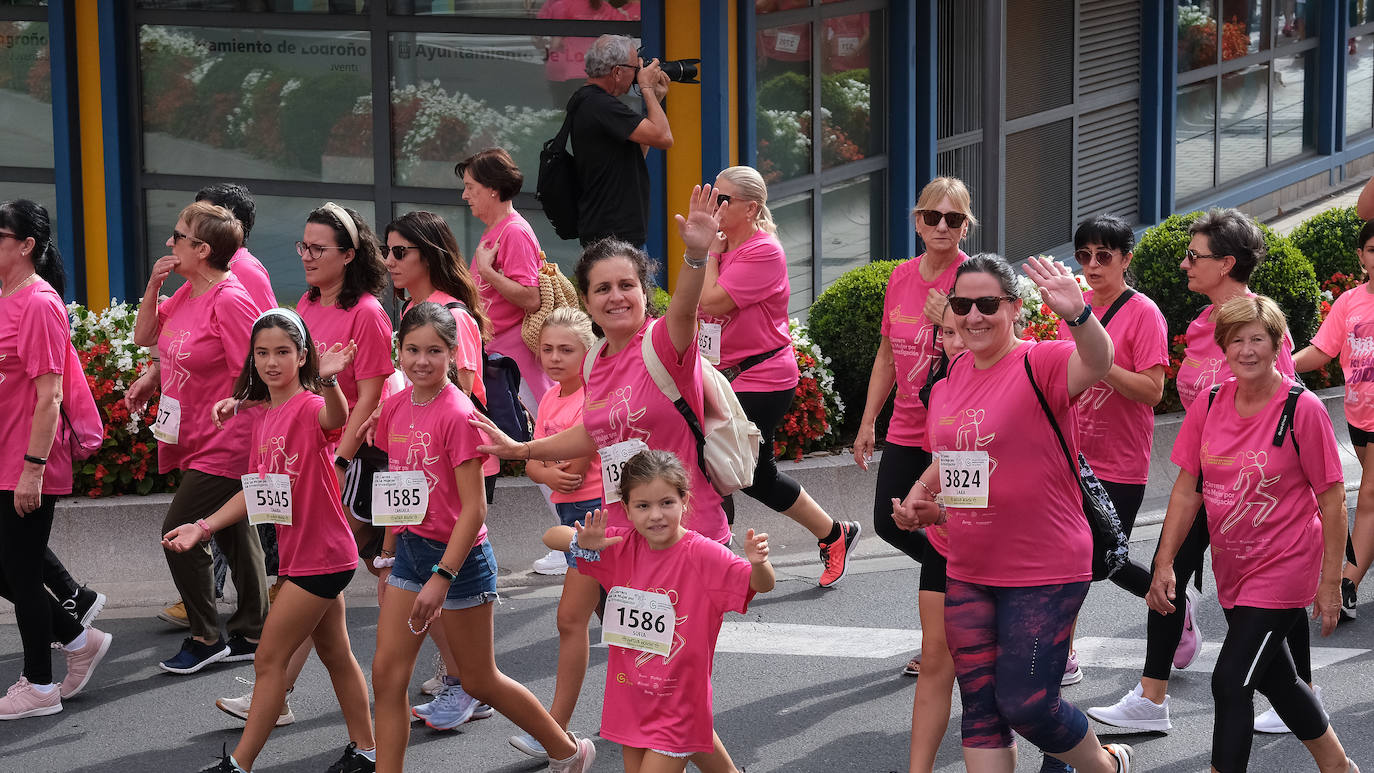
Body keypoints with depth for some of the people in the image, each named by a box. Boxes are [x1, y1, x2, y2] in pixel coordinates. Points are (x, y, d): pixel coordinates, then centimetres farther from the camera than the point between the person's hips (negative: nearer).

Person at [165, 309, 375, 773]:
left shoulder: (309, 406, -18)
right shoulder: (260, 414, 8)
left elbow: (336, 417, -43)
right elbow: (257, 489, 12)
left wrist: (329, 382, -64)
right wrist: (204, 526, 4)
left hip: (319, 556, -9)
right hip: (302, 554, 9)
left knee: (269, 659, -4)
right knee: (335, 655, 18)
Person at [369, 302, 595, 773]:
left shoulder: (457, 414, -19)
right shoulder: (396, 407, 3)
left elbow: (474, 509, -20)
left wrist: (441, 577, -24)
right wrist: (389, 555, 17)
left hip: (459, 556, -7)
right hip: (411, 548, 7)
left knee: (479, 680, 7)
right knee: (387, 673, 0)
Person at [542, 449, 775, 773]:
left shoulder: (703, 555, -16)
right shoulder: (622, 546, -2)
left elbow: (762, 585, -18)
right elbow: (551, 537, 2)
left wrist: (757, 563, -41)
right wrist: (584, 542, -19)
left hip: (678, 702, -6)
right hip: (631, 700, 6)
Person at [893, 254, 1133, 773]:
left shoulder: (1040, 363, -14)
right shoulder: (952, 376, 7)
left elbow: (1096, 364, -38)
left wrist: (1078, 315, -58)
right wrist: (920, 498, 3)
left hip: (1044, 573, -7)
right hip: (968, 571, 7)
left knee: (1026, 705, -3)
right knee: (981, 706, 9)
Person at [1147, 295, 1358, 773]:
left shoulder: (1302, 409, -16)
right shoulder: (1209, 405, -1)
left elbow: (1332, 498, -12)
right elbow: (1188, 488, 3)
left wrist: (1330, 581, -13)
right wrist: (1164, 563, -3)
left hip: (1283, 569, -6)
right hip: (1232, 570, 7)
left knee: (1230, 682, -13)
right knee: (1274, 677, 21)